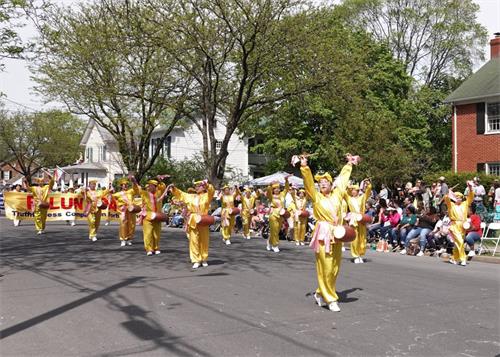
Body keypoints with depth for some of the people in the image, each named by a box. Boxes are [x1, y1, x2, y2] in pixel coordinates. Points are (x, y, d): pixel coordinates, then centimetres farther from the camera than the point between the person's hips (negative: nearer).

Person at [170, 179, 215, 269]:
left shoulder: (206, 196, 0)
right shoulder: (191, 196, 14)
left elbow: (212, 191, -19)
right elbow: (180, 194, 21)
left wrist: (207, 184, -36)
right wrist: (174, 188, 8)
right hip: (193, 222, 3)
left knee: (204, 241, 5)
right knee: (194, 241, 0)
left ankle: (204, 259, 18)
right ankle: (196, 260, 4)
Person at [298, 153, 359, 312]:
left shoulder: (337, 195, 10)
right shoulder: (316, 197, 1)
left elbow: (343, 179, 21)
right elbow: (309, 182, -11)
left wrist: (349, 164, 29)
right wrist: (304, 167, -21)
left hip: (337, 234, 4)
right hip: (323, 234, -4)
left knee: (335, 268, 7)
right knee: (325, 267, -5)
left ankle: (320, 293, 24)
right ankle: (330, 299, 5)